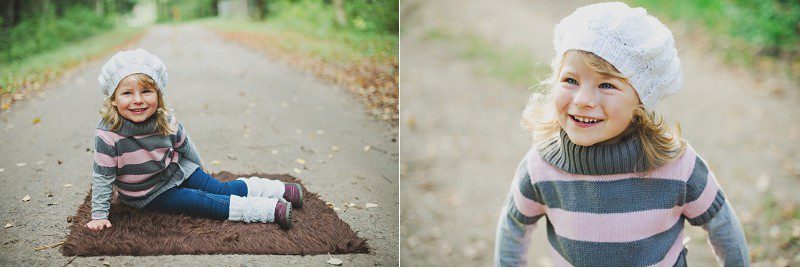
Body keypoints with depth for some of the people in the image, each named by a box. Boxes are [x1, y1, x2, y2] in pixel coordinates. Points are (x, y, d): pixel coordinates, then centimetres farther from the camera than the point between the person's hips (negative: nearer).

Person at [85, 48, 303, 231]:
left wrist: (199, 170, 19)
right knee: (200, 201, -16)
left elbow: (184, 146, 4)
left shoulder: (167, 123, -16)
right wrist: (99, 215, -20)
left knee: (221, 189, -4)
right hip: (147, 194, -4)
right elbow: (102, 177, -21)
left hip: (175, 171, 4)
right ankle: (272, 210, -23)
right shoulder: (108, 135, -29)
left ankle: (283, 190, 4)